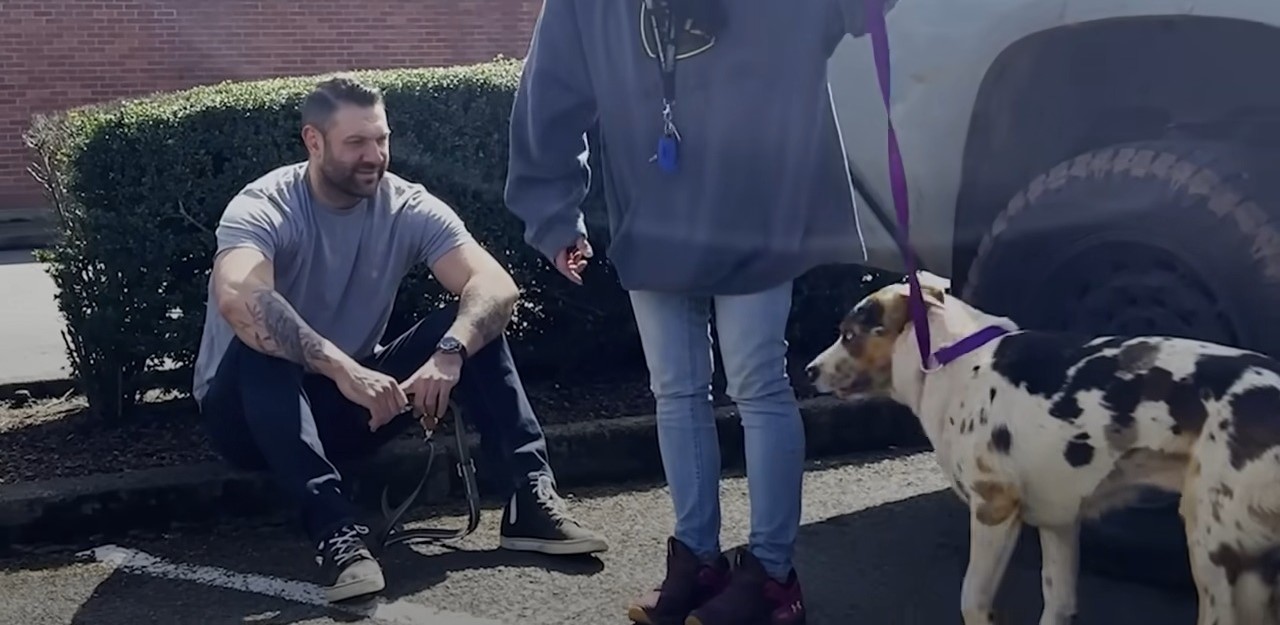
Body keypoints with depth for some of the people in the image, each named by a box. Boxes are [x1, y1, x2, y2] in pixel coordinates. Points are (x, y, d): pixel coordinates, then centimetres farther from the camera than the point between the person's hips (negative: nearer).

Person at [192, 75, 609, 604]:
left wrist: (449, 354, -41)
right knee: (261, 348, -37)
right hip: (248, 412, -4)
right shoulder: (263, 209, -21)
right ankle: (336, 531, -44)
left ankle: (531, 499, -24)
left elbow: (496, 286, -21)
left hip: (348, 404, 4)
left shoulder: (408, 207, -8)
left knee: (472, 326, -15)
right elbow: (238, 300, -43)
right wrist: (342, 368, -53)